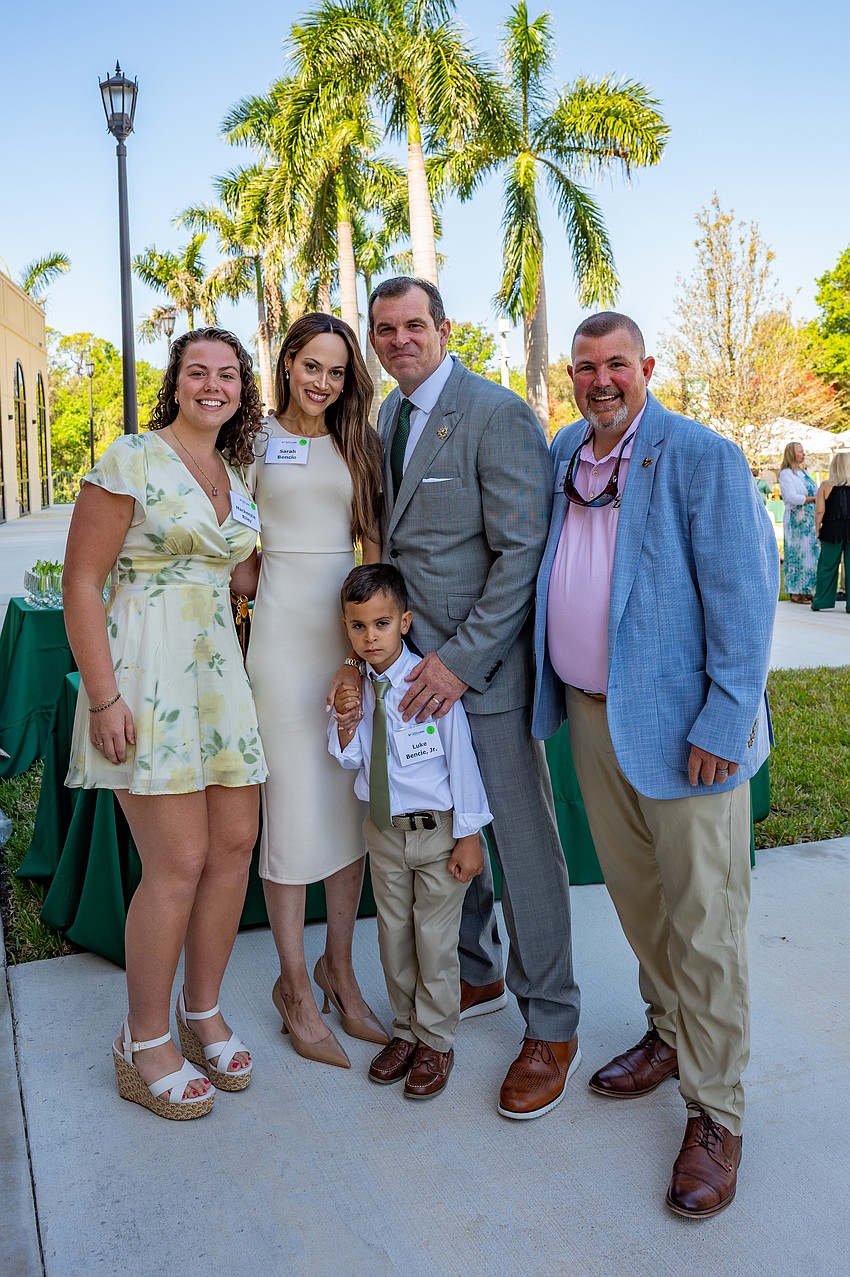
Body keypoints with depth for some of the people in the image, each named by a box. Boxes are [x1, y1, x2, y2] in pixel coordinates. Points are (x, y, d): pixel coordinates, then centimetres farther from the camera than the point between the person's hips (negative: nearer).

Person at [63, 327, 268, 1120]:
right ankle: (144, 1046, 14)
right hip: (146, 673, -7)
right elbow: (81, 581, -10)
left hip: (219, 671, 7)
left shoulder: (236, 474, 14)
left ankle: (202, 1017, 27)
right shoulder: (131, 460, -6)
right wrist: (103, 696, -16)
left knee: (236, 845, 8)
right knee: (179, 862, -6)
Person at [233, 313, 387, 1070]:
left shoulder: (358, 443, 12)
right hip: (285, 631, -4)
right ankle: (296, 987, 14)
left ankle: (340, 971, 23)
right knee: (293, 805, -1)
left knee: (353, 802, 8)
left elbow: (375, 540, 10)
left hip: (356, 628, 4)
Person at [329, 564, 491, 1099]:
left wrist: (469, 835, -11)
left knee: (435, 943, 7)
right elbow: (350, 757, 4)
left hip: (437, 830, -5)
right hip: (384, 830, 5)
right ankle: (406, 1030, 37)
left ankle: (435, 1043, 26)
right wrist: (346, 718, -17)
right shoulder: (358, 686, -3)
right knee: (394, 936, 18)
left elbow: (460, 759, -12)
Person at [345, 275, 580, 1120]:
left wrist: (463, 658, -19)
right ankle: (473, 973, 38)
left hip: (484, 661, -7)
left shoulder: (497, 413, -12)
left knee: (522, 841, 3)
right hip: (416, 659, 7)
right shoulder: (384, 420, 13)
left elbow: (523, 550, -16)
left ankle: (550, 1025, 19)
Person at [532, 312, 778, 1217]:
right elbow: (523, 556, 21)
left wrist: (723, 721, -18)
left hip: (682, 723, -6)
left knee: (703, 918, 1)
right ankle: (669, 1035, 40)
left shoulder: (703, 457, -11)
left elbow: (743, 593, -13)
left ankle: (714, 1114, 17)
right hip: (590, 711, 6)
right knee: (634, 892, 19)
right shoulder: (562, 454, 9)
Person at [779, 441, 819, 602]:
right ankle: (796, 593, -2)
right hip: (796, 521, -8)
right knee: (797, 554, -6)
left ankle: (807, 590, 11)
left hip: (810, 521, 8)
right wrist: (815, 498, -14)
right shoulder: (786, 474, -7)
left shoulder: (805, 472, 19)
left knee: (810, 554, 6)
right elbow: (792, 498, -18)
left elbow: (815, 491, 22)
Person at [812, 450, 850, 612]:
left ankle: (821, 602, 9)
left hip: (832, 530, 0)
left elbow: (819, 511, -4)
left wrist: (817, 529, 4)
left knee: (827, 566, 6)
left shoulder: (826, 486, -1)